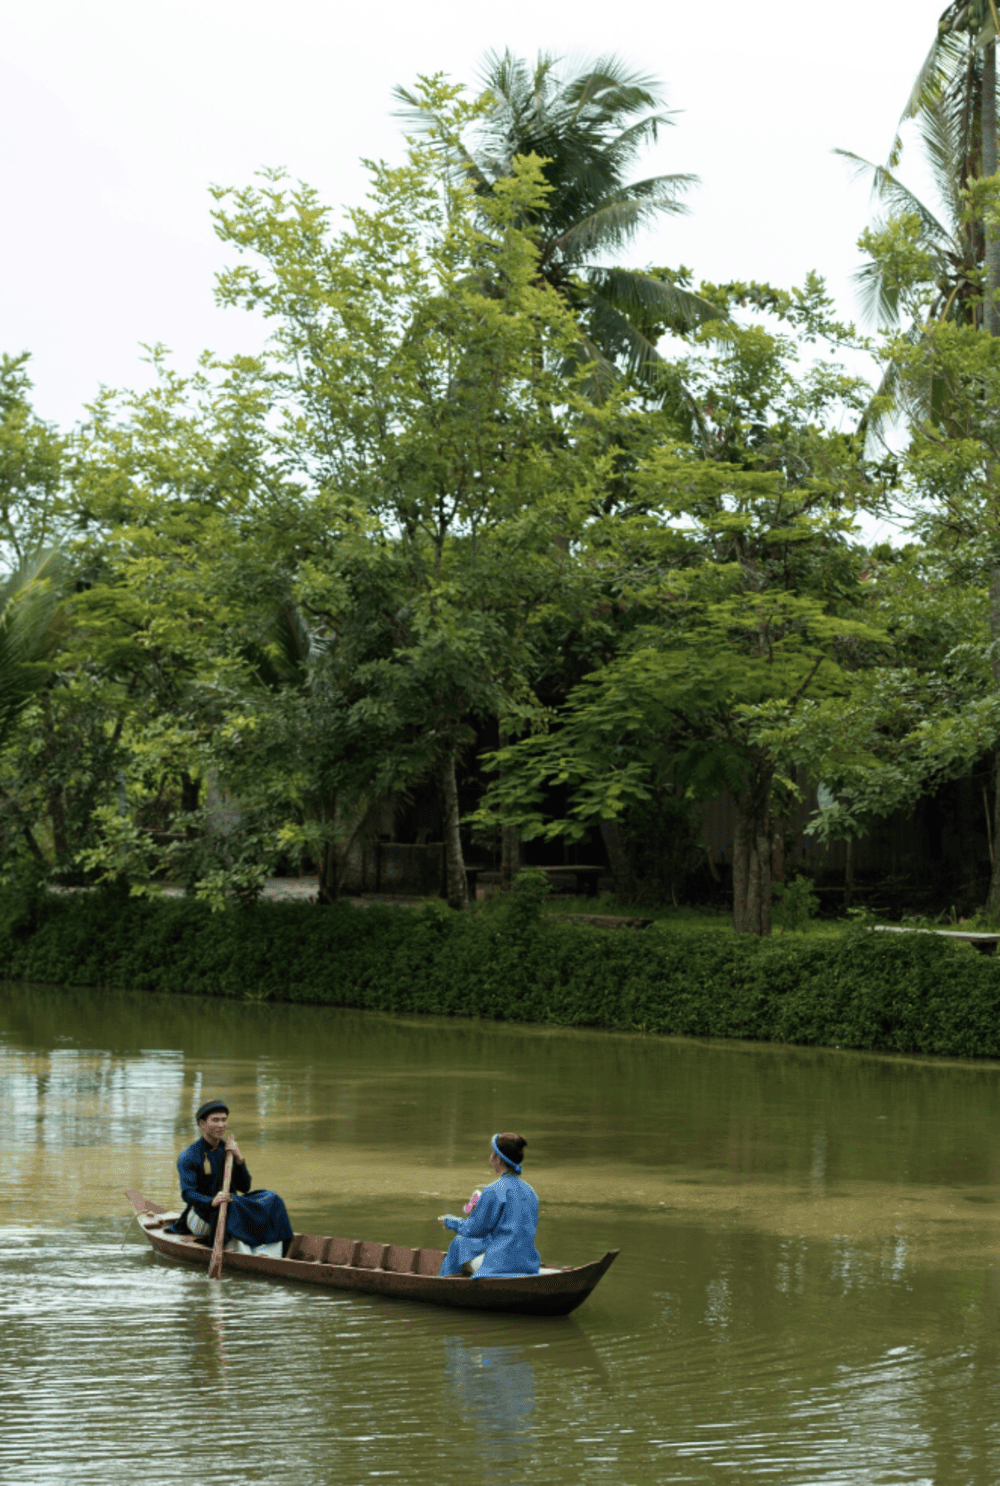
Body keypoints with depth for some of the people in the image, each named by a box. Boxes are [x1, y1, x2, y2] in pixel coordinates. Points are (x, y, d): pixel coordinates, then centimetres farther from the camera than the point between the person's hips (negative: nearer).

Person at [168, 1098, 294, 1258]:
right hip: (202, 1217, -6)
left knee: (271, 1200, -17)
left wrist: (239, 1159, -12)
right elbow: (188, 1193, -19)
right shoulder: (188, 1157, -8)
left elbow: (244, 1187, 4)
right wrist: (212, 1202, -39)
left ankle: (267, 1253, -36)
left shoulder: (227, 1150, 10)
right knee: (231, 1205, -36)